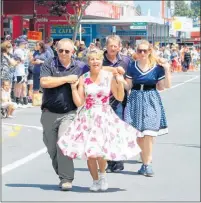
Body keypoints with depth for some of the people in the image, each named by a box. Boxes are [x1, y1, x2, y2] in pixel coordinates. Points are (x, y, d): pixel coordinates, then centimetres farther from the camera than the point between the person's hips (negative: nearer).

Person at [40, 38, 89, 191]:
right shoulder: (49, 64, 1)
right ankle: (62, 175, 29)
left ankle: (66, 179, -15)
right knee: (52, 148, 10)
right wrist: (67, 79, -12)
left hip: (69, 113, -2)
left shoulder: (81, 67, 6)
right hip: (49, 113, 2)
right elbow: (44, 82, -15)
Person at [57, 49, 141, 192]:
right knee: (89, 152, -1)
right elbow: (79, 103, -1)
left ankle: (102, 175, 17)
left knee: (100, 150, -13)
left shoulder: (109, 76, 0)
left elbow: (120, 98, 3)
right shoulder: (83, 79, 0)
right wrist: (73, 87, -10)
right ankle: (95, 180, 20)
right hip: (87, 118, 1)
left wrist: (120, 83, -10)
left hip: (105, 117, -1)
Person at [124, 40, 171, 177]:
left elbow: (167, 85, 0)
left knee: (148, 134, -10)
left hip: (151, 101, -2)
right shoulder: (132, 66, 4)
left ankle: (147, 164, -2)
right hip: (136, 100, 2)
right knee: (137, 134, 1)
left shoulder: (157, 66, -1)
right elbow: (128, 86, 7)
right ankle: (146, 162, 12)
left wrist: (167, 69, -9)